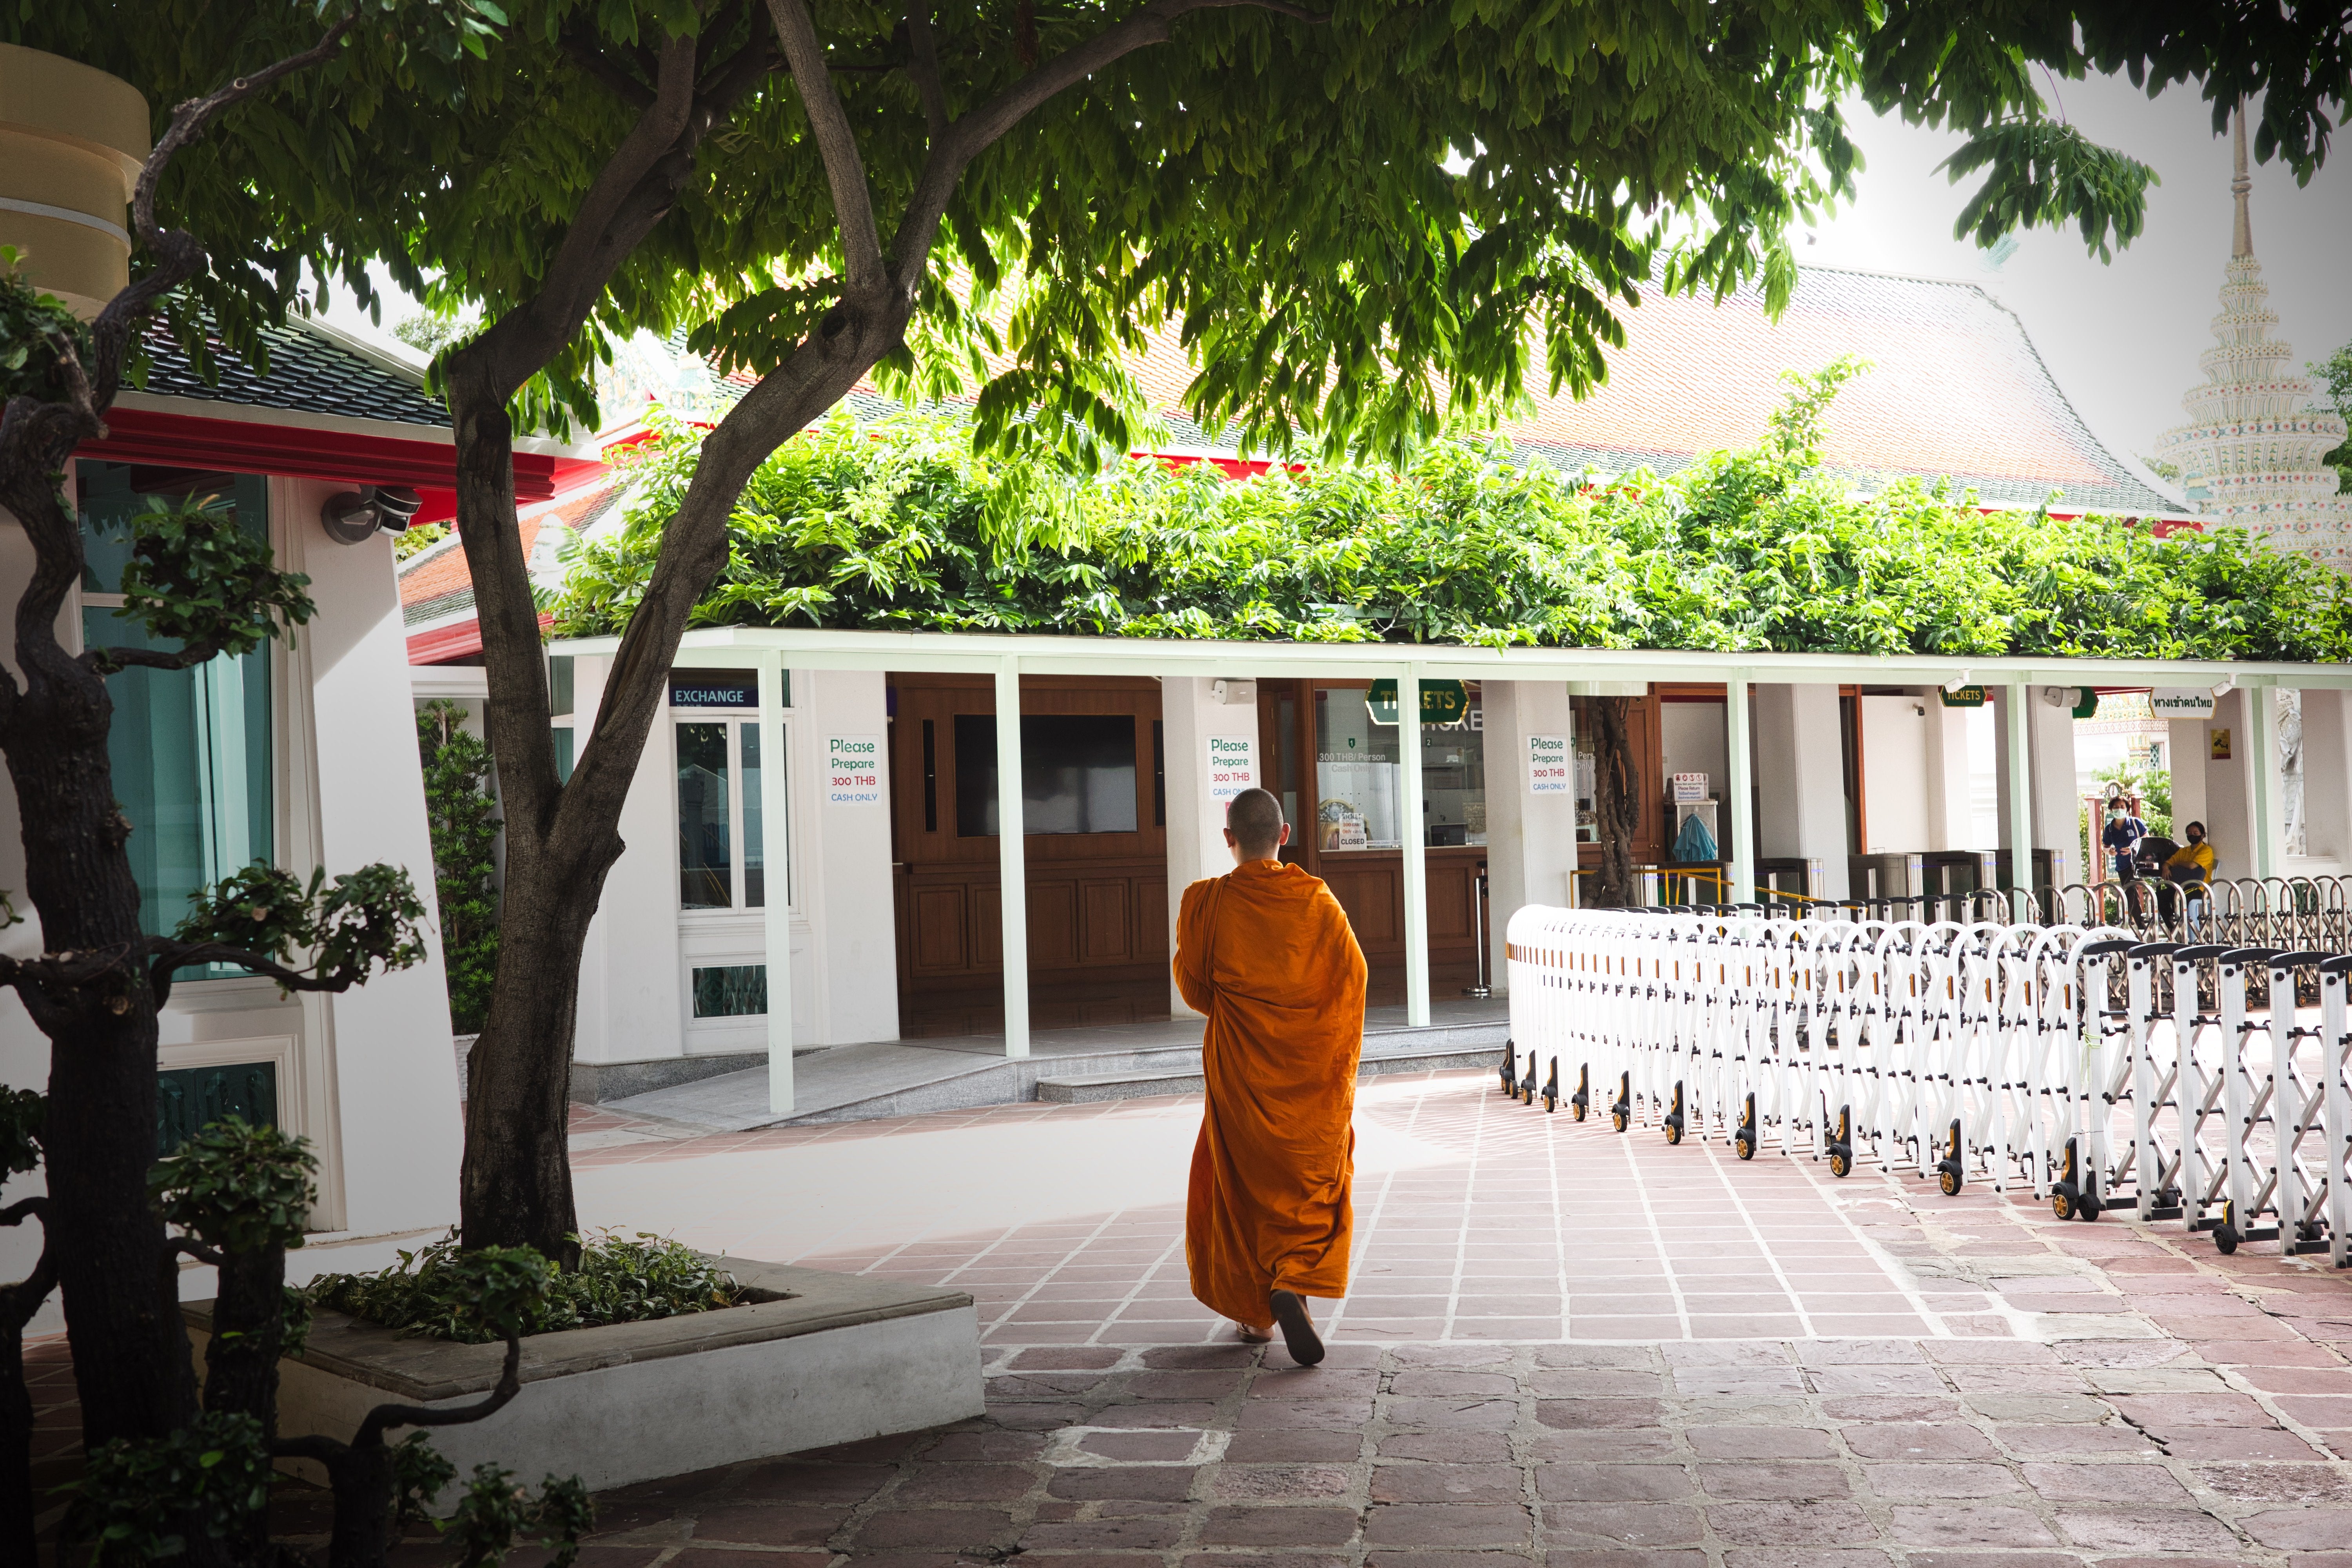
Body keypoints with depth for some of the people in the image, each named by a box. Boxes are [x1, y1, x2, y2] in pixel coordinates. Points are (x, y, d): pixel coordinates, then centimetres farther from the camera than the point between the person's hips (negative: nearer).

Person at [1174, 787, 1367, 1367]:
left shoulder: (1204, 903, -10)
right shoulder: (1316, 899, -8)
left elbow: (1193, 988, -1)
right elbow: (1353, 972, -3)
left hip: (1240, 1067, 0)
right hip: (1311, 1069, 0)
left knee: (1243, 1183, 14)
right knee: (1315, 1180, 10)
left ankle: (1256, 1311, 19)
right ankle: (1293, 1283, -13)